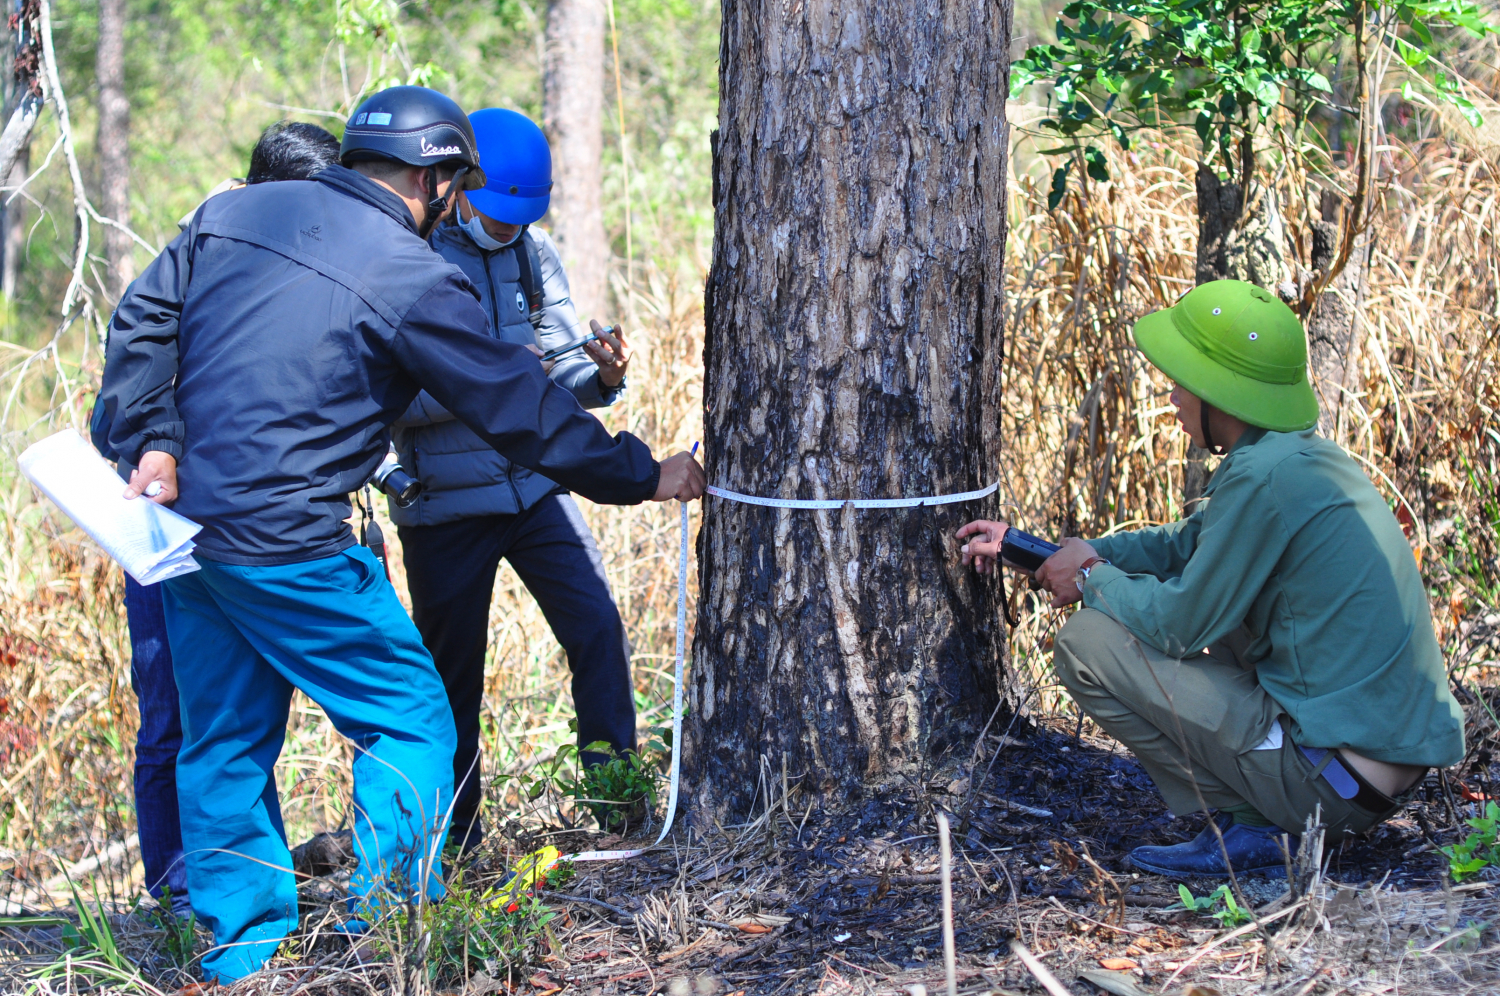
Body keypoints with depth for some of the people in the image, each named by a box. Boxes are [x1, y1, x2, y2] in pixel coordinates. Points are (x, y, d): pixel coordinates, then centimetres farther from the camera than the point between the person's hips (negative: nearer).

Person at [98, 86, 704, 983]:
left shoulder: (234, 213, 10)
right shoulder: (413, 279, -8)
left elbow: (143, 323, 7)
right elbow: (523, 409, -5)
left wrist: (155, 441, 2)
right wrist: (646, 475, 5)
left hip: (185, 522, 7)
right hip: (287, 543, -7)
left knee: (226, 740, 15)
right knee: (411, 724, 4)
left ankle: (243, 949, 20)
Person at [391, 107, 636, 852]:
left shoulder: (533, 253, 6)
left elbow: (564, 377, 8)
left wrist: (602, 376, -15)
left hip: (536, 487, 4)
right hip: (445, 503, -4)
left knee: (598, 629, -7)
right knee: (452, 669, 5)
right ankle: (452, 833, 19)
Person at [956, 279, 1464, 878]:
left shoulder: (1263, 477, -19)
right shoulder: (1310, 456, 11)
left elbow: (1180, 624, -15)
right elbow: (1185, 545, 22)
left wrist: (1092, 580, 5)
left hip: (1336, 778, -9)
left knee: (1087, 642, -5)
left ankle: (1245, 830, -4)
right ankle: (1264, 815, 15)